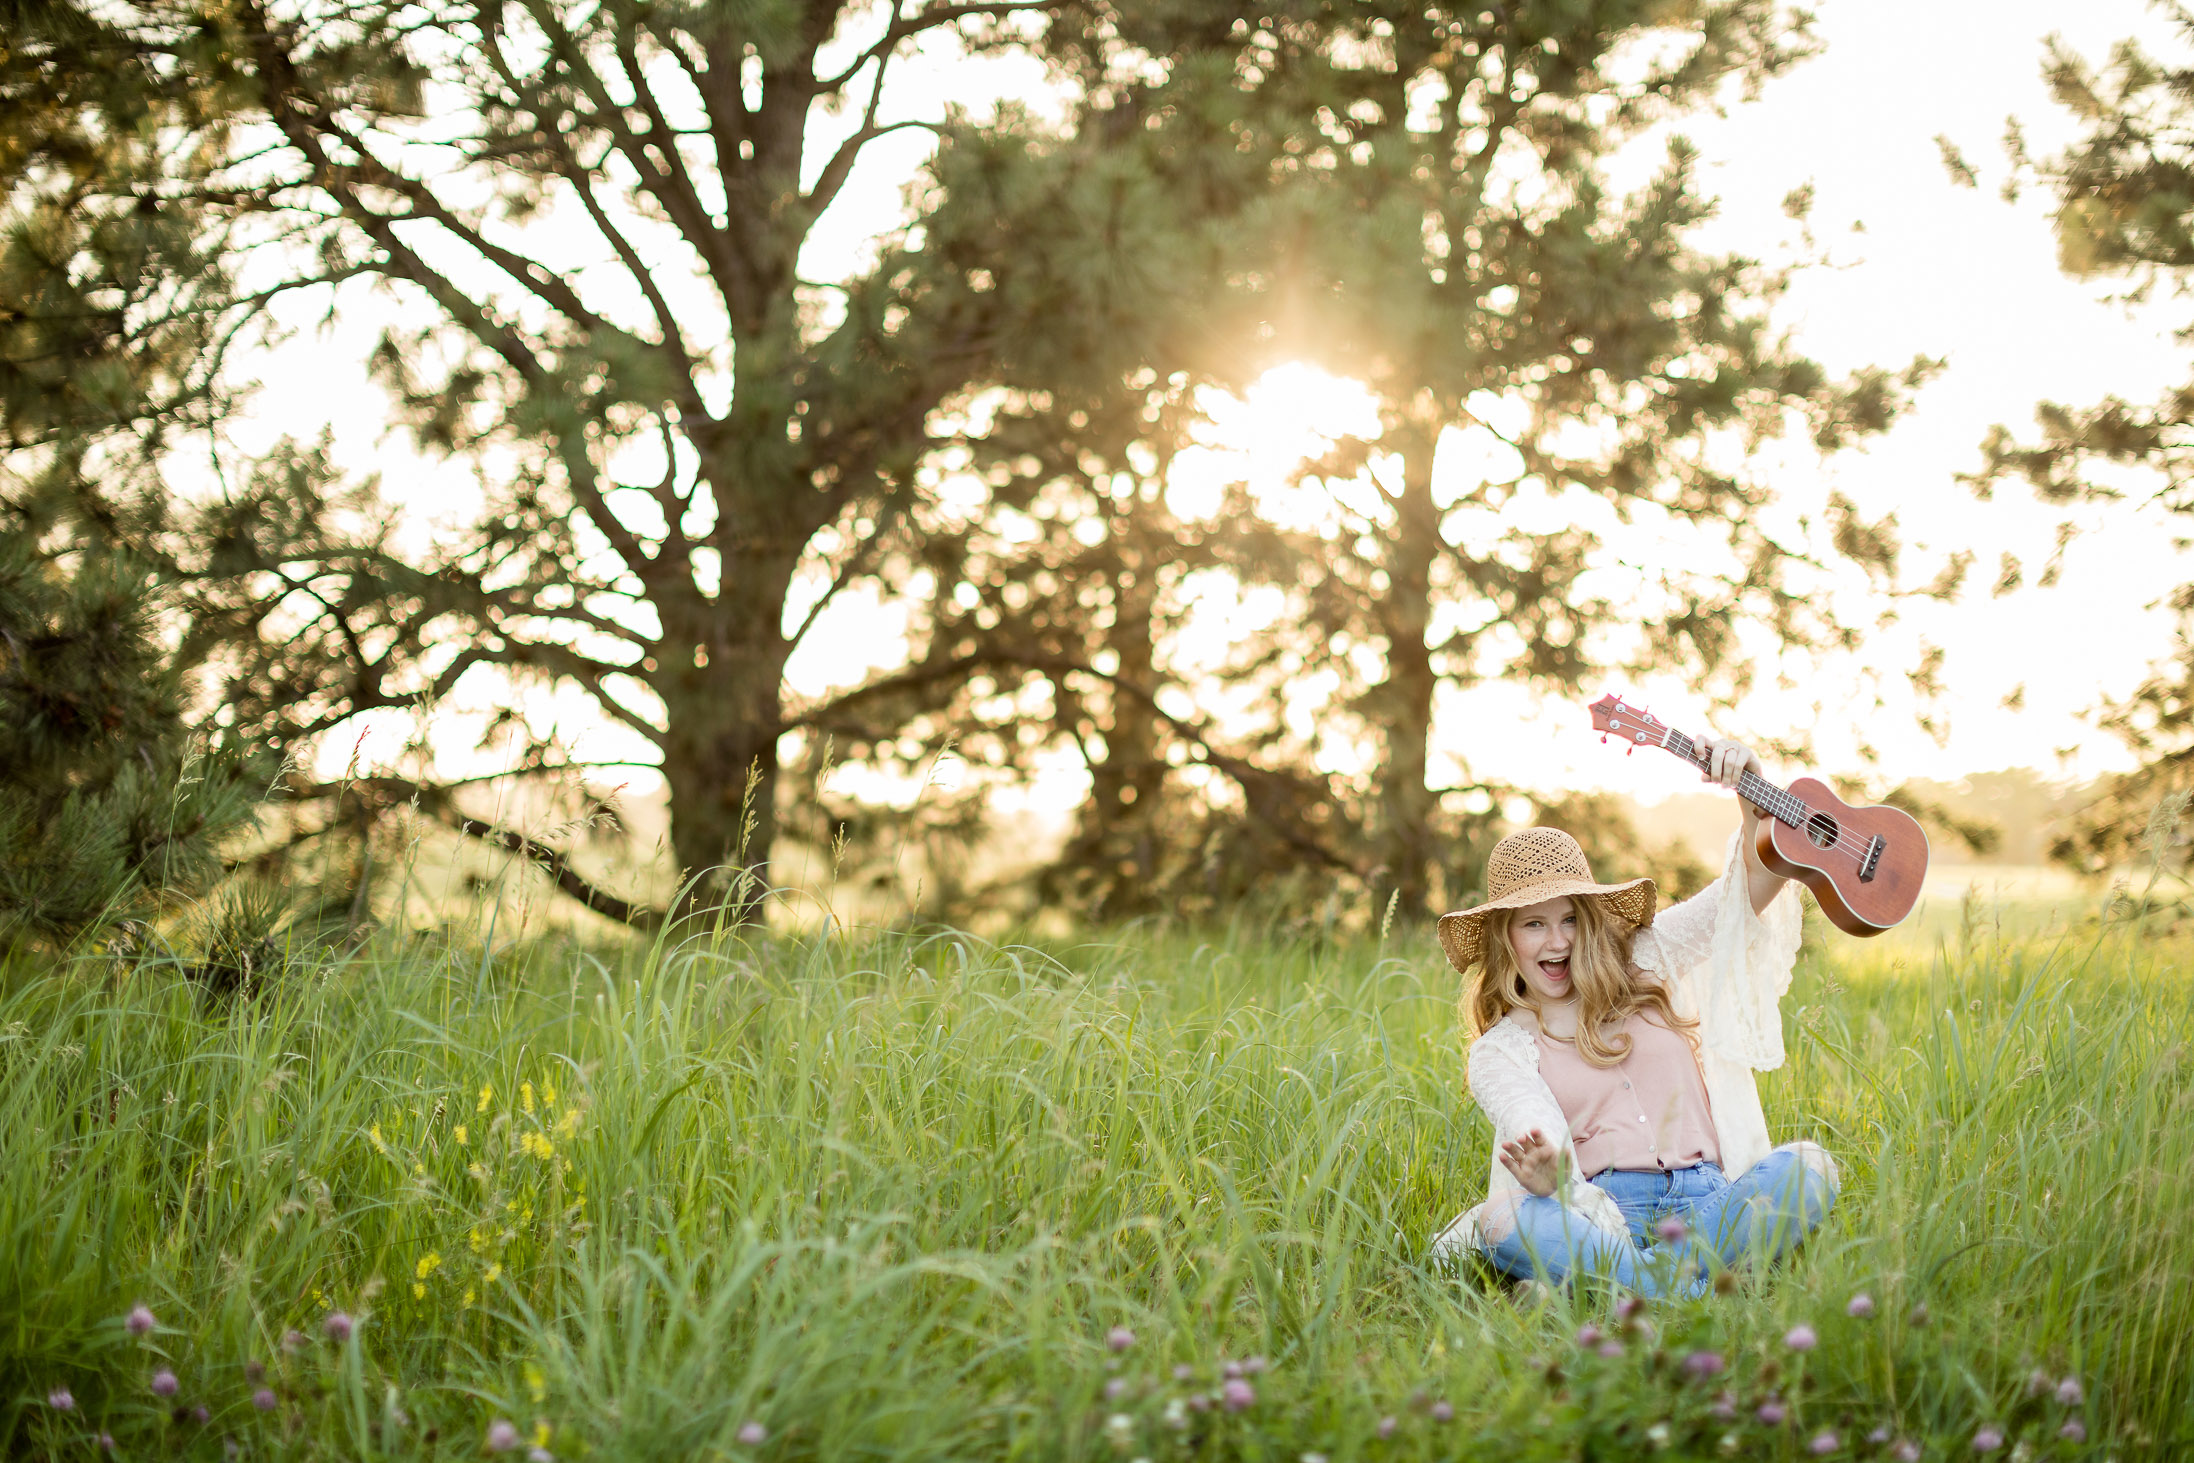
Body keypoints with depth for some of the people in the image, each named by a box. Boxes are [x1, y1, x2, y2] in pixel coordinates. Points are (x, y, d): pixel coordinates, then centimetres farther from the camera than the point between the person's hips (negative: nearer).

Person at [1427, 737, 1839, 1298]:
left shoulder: (1647, 963, 19)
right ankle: (1693, 1292, -42)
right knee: (1503, 1218, -34)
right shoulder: (1499, 1052, 12)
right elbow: (1541, 1139, -7)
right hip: (1603, 1208, -2)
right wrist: (1546, 1178, -32)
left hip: (1706, 1200, 2)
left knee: (1809, 1166, -28)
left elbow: (1757, 885, 13)